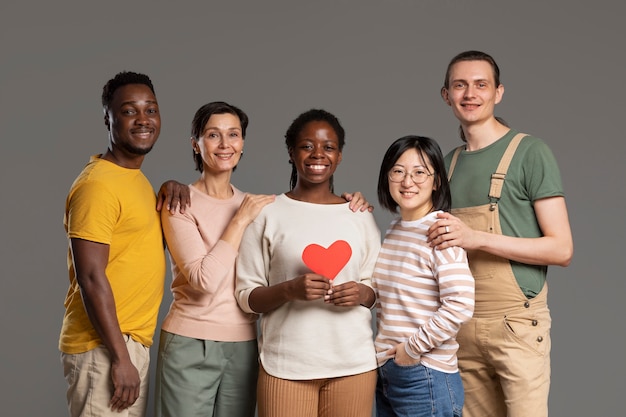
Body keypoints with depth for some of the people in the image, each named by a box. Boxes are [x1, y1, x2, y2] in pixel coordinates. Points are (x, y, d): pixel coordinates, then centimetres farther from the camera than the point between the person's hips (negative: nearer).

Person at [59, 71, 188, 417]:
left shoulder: (136, 178, 13)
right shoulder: (98, 184, -15)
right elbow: (91, 278, -18)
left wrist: (170, 190, 7)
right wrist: (121, 358, -17)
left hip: (132, 343, 9)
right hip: (102, 349, -9)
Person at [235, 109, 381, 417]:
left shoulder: (360, 215, 8)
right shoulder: (267, 213, 0)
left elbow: (378, 290, 12)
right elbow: (246, 296, -1)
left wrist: (362, 293, -9)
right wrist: (289, 289, -19)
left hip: (353, 363, 3)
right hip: (285, 365, -2)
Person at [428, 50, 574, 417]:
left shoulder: (530, 152, -5)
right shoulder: (450, 162, 13)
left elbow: (561, 249, -9)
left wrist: (478, 238, -18)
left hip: (516, 324, -5)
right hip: (462, 328, 5)